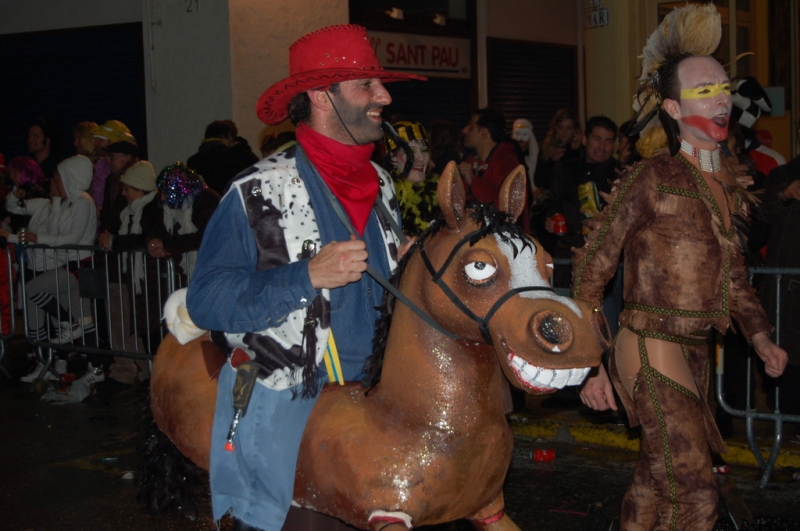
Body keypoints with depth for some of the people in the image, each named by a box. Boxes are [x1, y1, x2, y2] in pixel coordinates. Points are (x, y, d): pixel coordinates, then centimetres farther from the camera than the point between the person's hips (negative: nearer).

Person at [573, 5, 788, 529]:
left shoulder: (726, 181, 9)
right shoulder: (652, 180, -13)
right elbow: (591, 270, -10)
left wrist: (760, 337, 8)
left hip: (696, 351, 7)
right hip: (652, 349, -7)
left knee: (656, 478, 15)